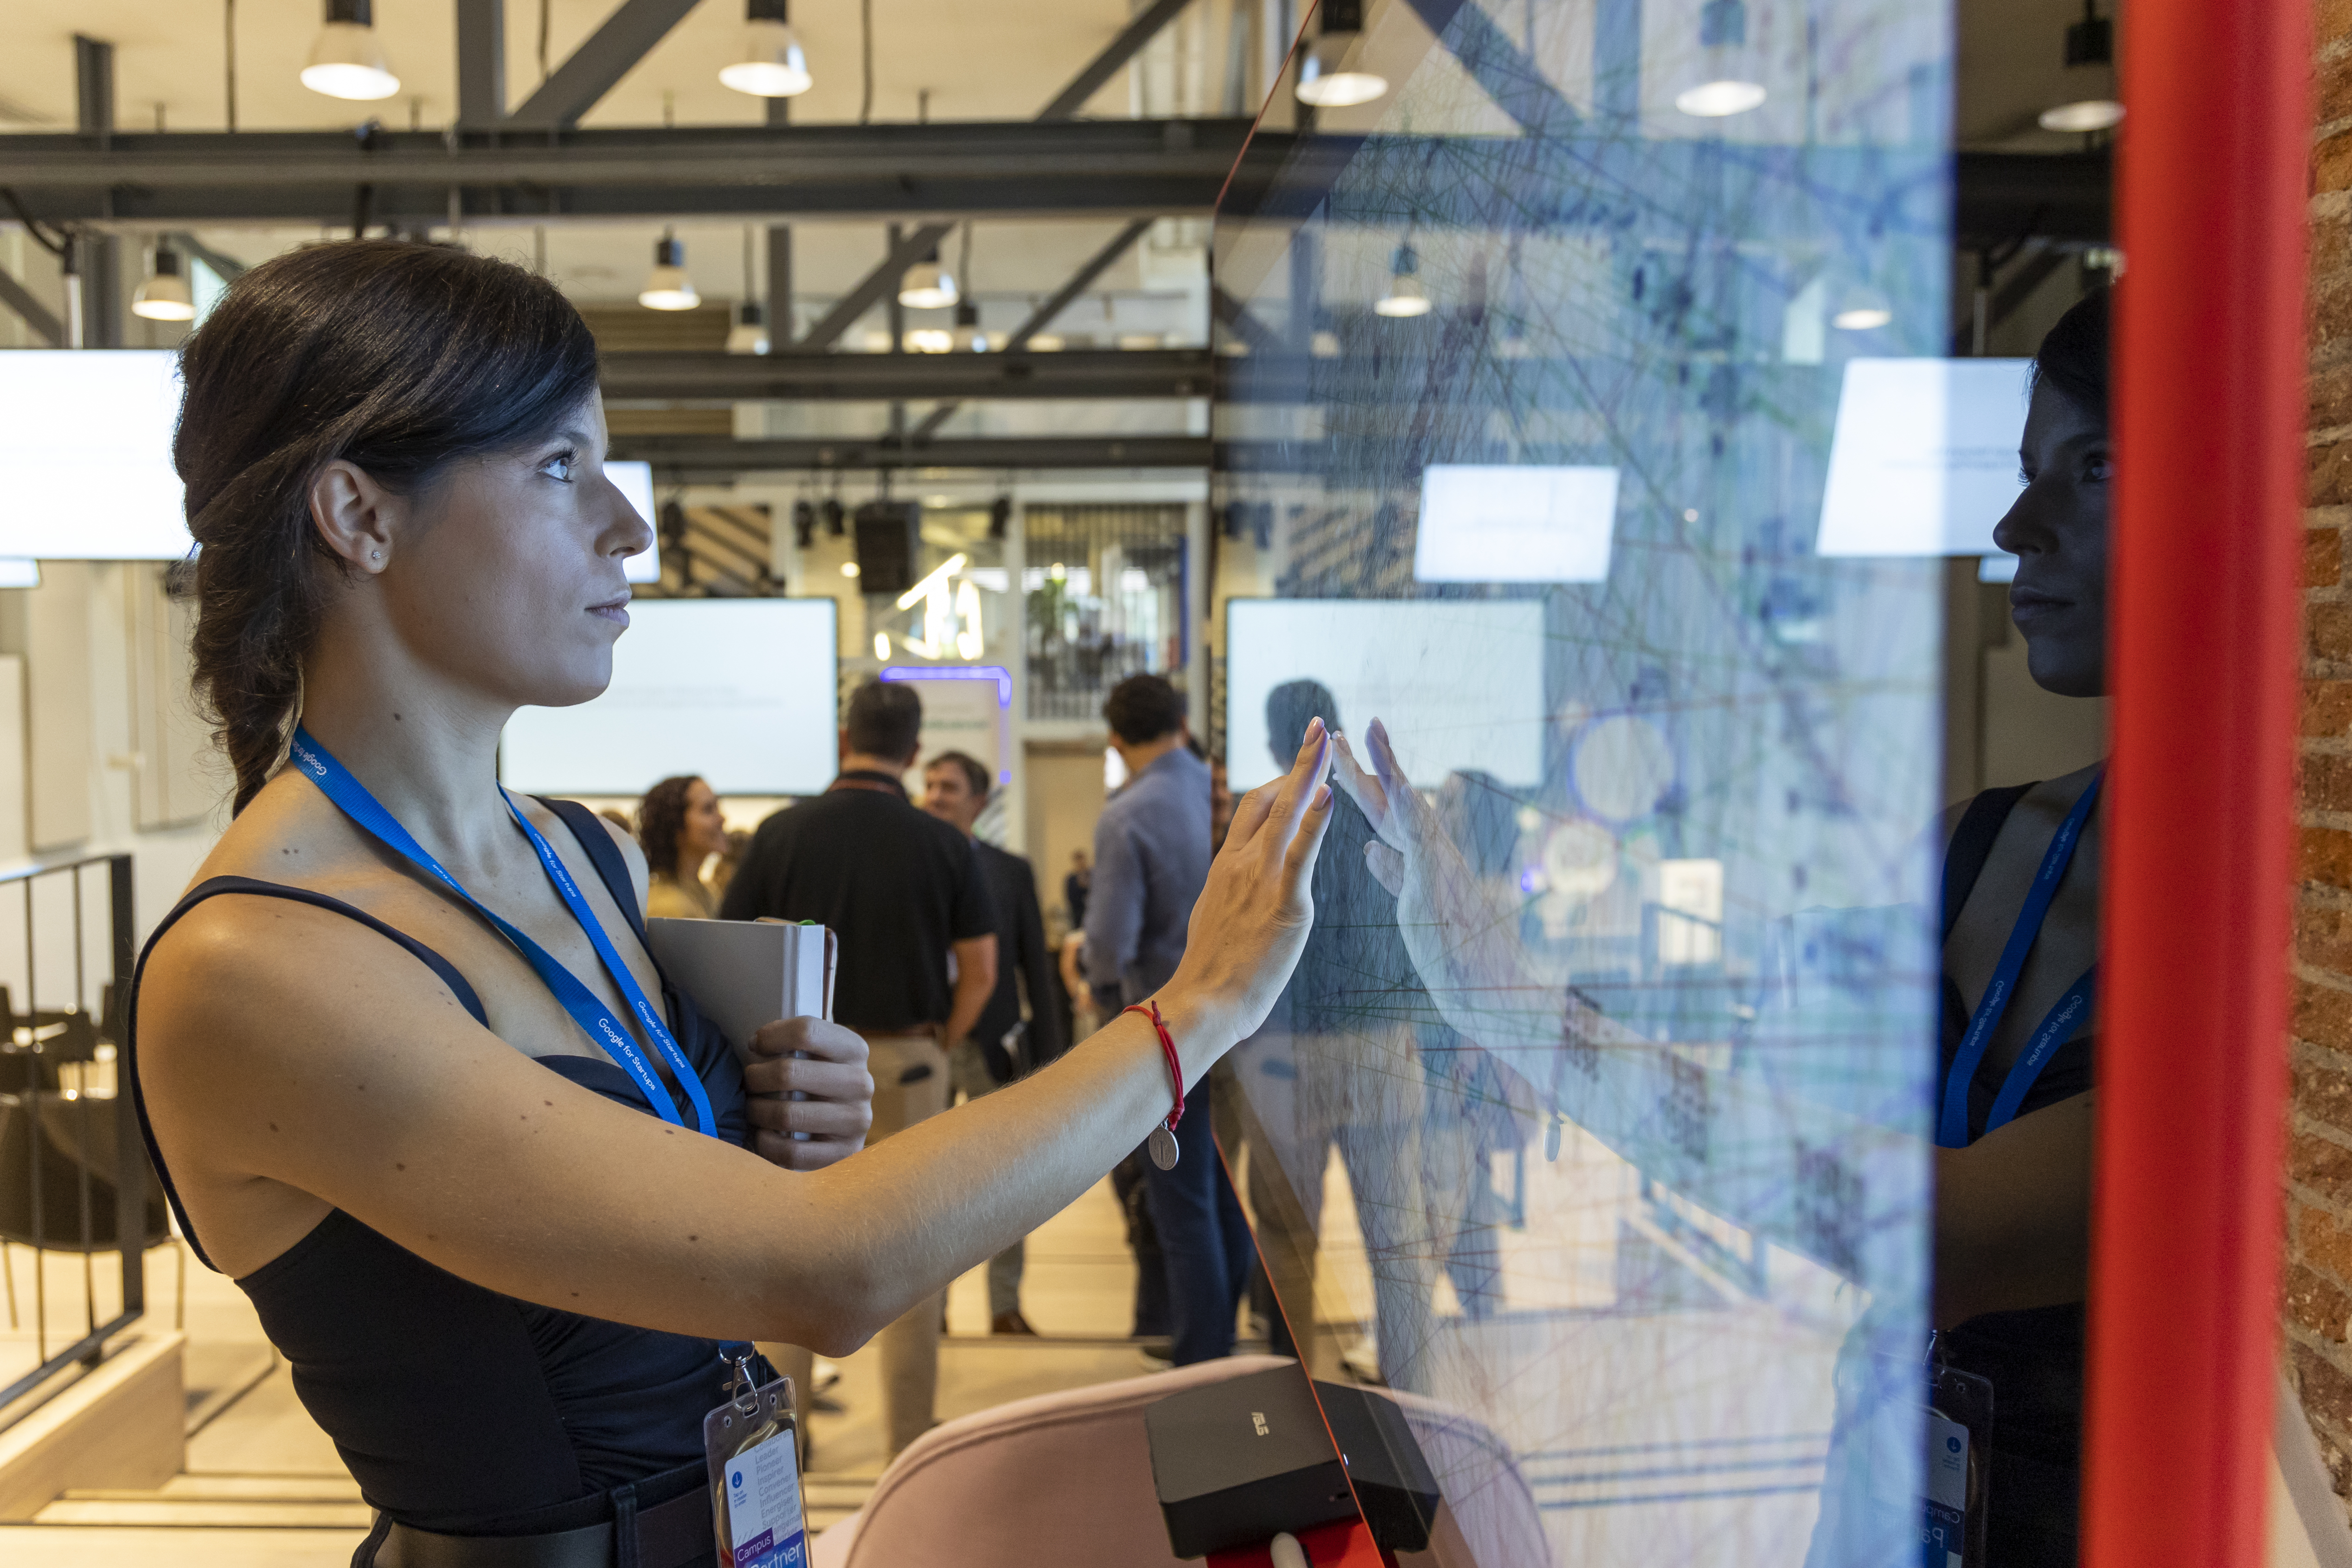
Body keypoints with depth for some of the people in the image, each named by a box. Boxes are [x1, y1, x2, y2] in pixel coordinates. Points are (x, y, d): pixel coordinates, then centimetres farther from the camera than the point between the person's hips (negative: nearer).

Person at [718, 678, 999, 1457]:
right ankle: (911, 1442, 15)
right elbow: (979, 970, -3)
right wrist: (938, 1043, 8)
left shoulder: (782, 832, -4)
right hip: (906, 1060, 0)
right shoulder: (944, 845, -4)